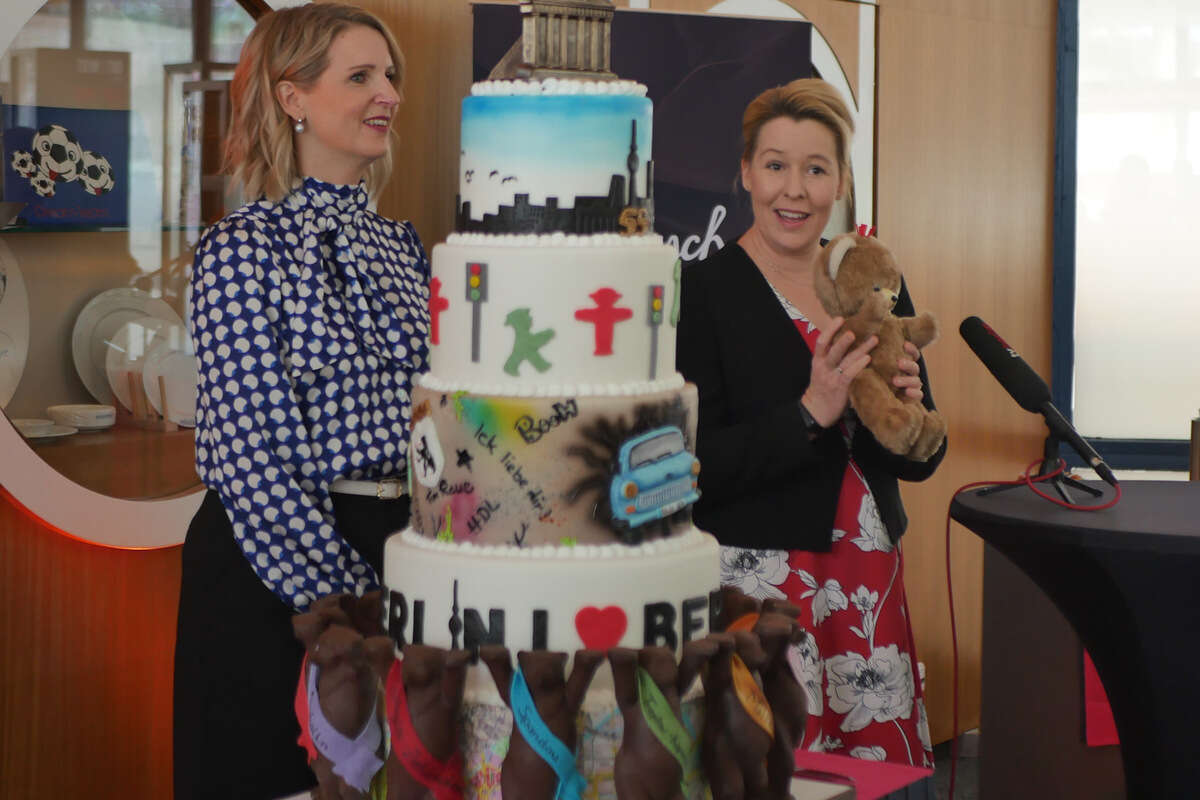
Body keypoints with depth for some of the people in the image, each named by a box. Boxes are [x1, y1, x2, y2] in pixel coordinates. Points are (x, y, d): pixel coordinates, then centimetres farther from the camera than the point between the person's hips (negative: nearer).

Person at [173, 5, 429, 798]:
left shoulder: (401, 245, 11)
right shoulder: (244, 248, -10)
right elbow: (250, 458, -16)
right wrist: (341, 596, -18)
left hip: (393, 549, 7)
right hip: (274, 565, -6)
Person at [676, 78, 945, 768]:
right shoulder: (704, 291, -6)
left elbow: (919, 462, 14)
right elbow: (688, 467, -14)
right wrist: (809, 414, -21)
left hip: (871, 580, 5)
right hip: (756, 575, -5)